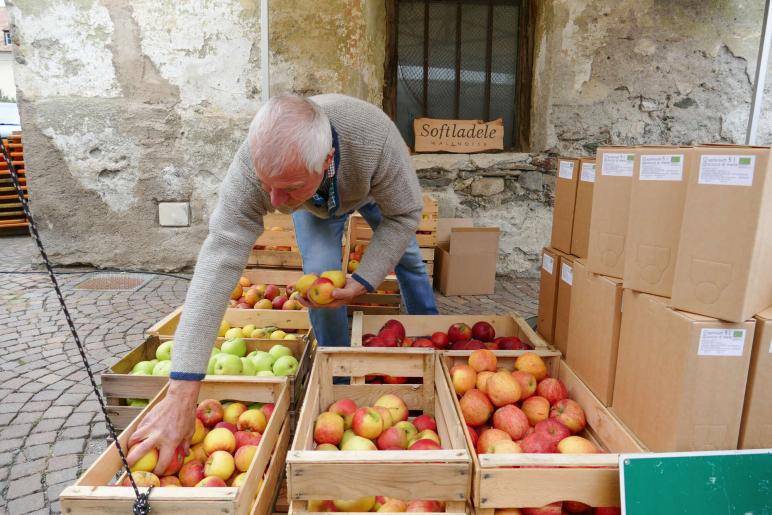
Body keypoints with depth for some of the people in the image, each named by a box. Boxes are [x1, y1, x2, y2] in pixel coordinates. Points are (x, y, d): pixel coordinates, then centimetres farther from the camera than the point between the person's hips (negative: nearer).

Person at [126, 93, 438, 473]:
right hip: (316, 203, 0)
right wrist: (181, 393, -52)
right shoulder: (252, 166, -44)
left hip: (374, 186, 1)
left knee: (407, 258, 10)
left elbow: (405, 213, -30)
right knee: (321, 273, -17)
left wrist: (364, 281, -38)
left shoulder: (376, 136, -47)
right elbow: (219, 261, -48)